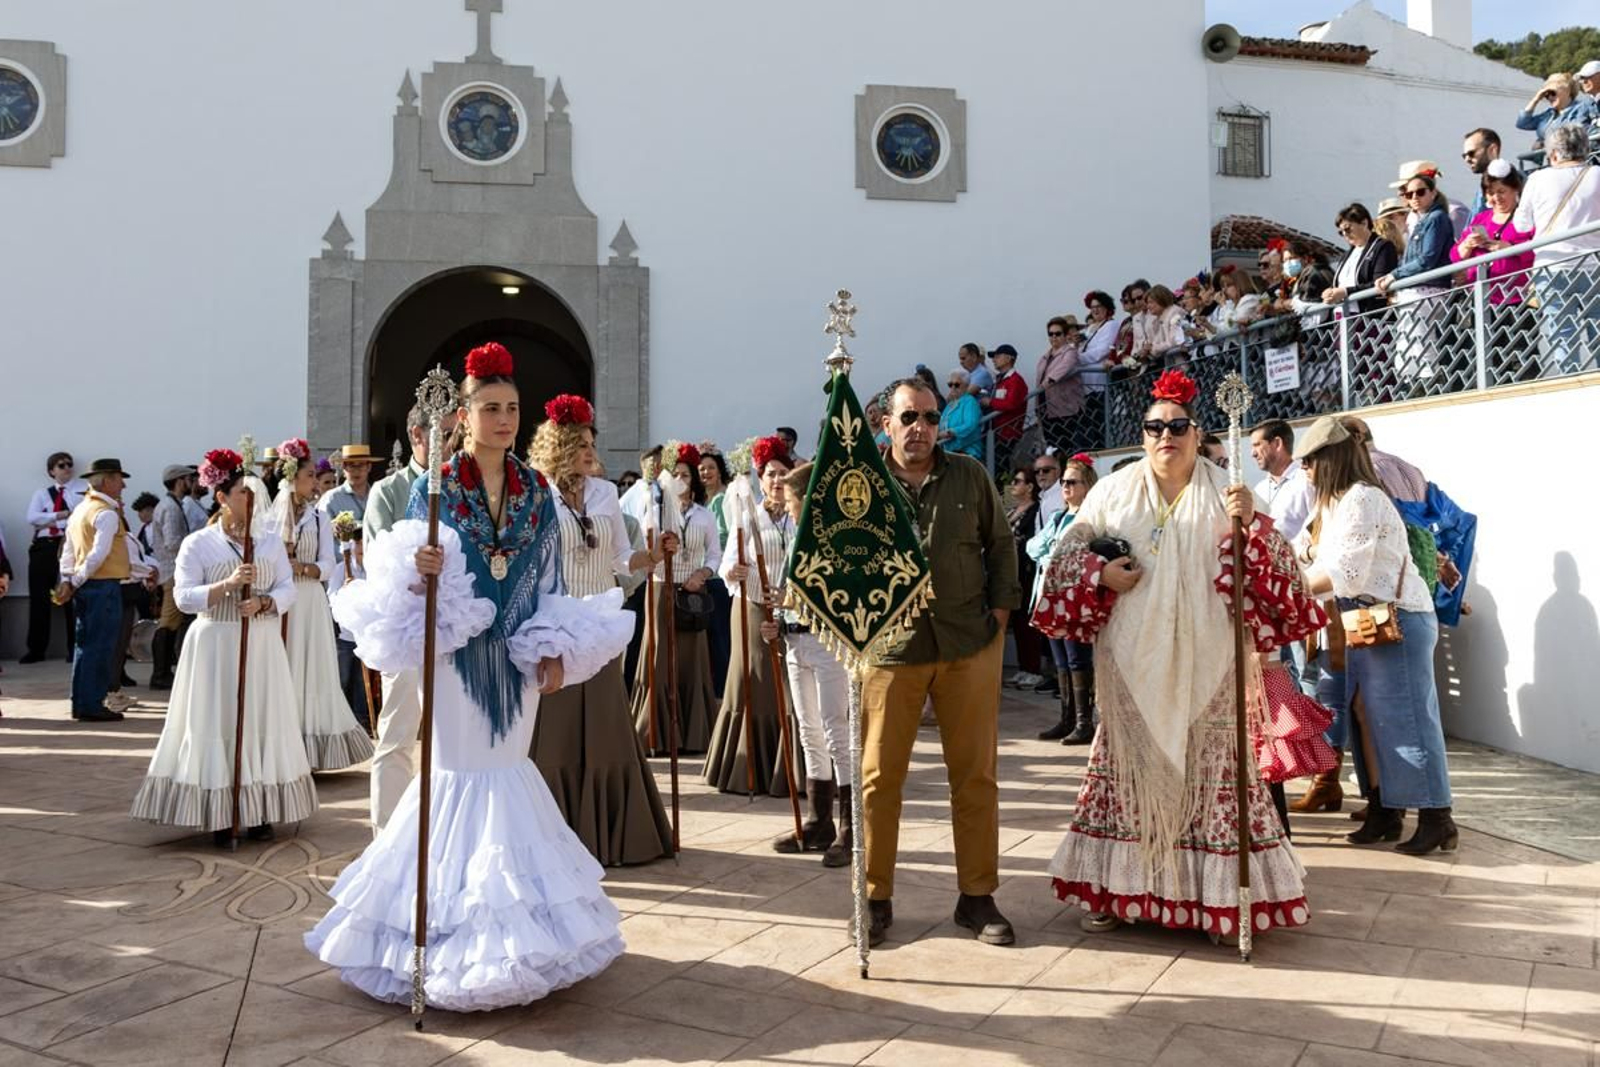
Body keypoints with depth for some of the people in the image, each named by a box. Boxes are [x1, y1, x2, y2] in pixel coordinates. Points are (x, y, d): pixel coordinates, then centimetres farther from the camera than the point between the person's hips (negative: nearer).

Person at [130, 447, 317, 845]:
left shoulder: (270, 541, 7)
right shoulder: (197, 543, -2)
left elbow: (287, 589, 3)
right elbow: (184, 597, -9)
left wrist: (263, 603, -17)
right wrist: (228, 584, -22)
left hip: (261, 645, 3)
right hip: (214, 646, -3)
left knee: (262, 721, 4)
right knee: (216, 724, -1)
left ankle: (259, 812, 13)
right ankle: (219, 815, 8)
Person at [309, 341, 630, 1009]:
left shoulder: (538, 492, 5)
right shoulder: (433, 489, -5)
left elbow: (549, 582, 8)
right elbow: (413, 575, -5)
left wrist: (554, 650, 1)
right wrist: (418, 574, -28)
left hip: (517, 659, 3)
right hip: (455, 656, -3)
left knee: (508, 768, 11)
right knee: (461, 771, 3)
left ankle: (510, 923, 25)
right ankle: (457, 917, 18)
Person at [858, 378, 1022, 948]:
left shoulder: (970, 476, 6)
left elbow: (1000, 543, 13)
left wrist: (1000, 607, 4)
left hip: (969, 644, 2)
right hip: (890, 646, -1)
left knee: (976, 773, 8)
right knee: (879, 776, 3)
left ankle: (977, 896, 22)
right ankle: (875, 897, 18)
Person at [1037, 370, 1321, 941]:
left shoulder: (1223, 493, 6)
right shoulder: (1114, 491, 6)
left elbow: (1265, 565, -1)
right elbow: (1070, 550, 9)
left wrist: (1249, 524, -20)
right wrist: (1100, 572, -10)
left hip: (1204, 660, 0)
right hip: (1133, 658, 1)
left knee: (1209, 766, 3)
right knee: (1129, 763, 7)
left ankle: (1214, 891, 14)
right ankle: (1116, 886, 17)